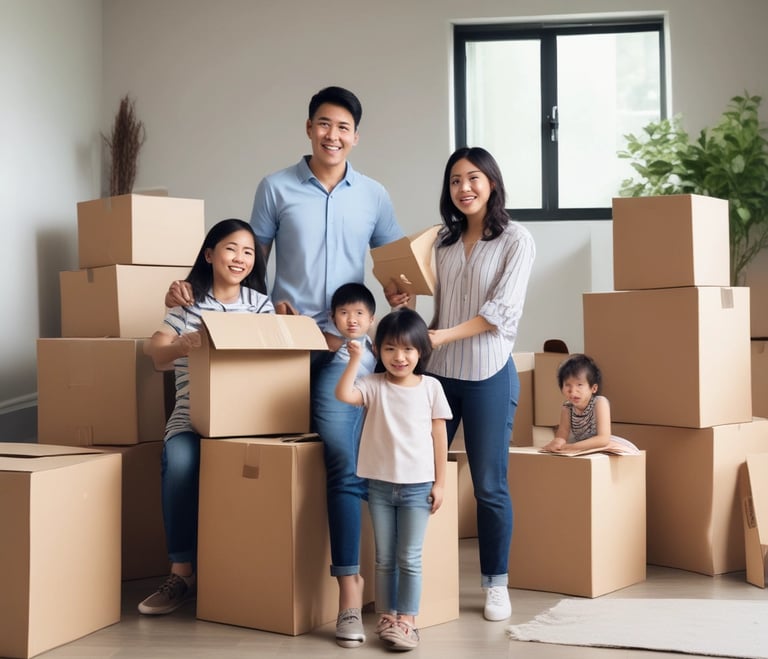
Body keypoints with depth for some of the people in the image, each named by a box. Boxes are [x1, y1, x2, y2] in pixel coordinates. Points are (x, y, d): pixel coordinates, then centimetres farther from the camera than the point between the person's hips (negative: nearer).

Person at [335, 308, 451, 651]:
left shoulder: (430, 387, -2)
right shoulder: (374, 385, -1)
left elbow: (439, 436, 1)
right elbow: (343, 394, -20)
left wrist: (440, 482, -1)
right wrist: (355, 359, -22)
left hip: (418, 485, -1)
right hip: (380, 484, 1)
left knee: (409, 558, 1)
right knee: (384, 558, 10)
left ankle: (407, 621, 7)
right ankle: (387, 617, 20)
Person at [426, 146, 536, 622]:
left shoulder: (516, 240, -2)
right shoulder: (444, 242, 12)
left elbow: (502, 310, -12)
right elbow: (439, 308, 15)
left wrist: (444, 336, -19)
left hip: (488, 374, -4)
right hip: (437, 372, 5)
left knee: (490, 484, 1)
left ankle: (496, 585, 14)